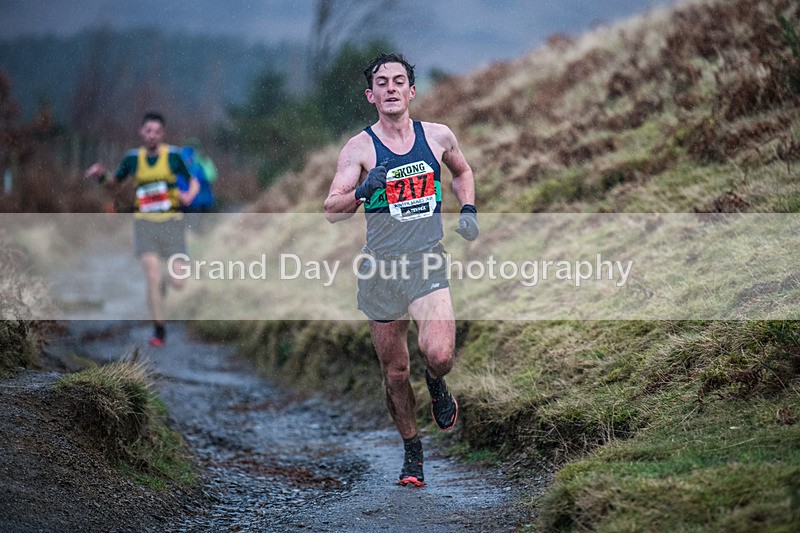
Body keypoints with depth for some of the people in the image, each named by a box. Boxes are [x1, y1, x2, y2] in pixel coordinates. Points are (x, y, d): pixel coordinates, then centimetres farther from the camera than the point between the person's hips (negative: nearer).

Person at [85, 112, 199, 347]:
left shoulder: (173, 155, -2)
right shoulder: (133, 157, 5)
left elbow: (193, 181, 5)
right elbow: (116, 180, 19)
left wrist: (190, 194, -17)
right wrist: (101, 175, -2)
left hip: (171, 222, -1)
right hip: (145, 222, 1)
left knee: (179, 282, -6)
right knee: (152, 278, -13)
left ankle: (164, 280, 33)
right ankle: (159, 330, 1)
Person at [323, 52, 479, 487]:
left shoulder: (438, 136, 4)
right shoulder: (359, 148, -4)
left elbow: (462, 171, 26)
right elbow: (331, 212, -11)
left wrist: (468, 210, 9)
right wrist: (362, 191, -29)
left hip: (428, 261, 0)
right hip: (381, 267, 0)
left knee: (439, 355, -21)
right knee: (395, 372, 7)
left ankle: (436, 385, 16)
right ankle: (412, 451, 28)